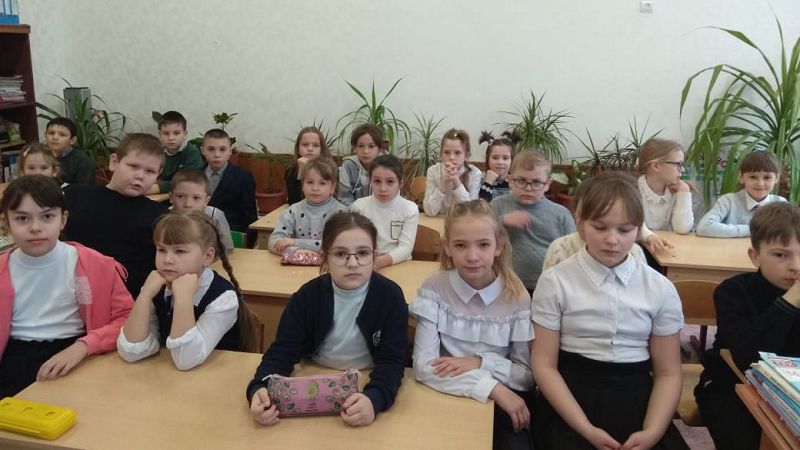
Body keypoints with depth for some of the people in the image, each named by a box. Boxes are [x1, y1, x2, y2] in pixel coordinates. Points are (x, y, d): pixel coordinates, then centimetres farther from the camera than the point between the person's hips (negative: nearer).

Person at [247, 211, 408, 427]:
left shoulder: (390, 296, -13)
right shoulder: (308, 295, -8)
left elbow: (392, 360, -16)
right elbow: (283, 351, -9)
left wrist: (375, 398, -38)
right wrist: (259, 388, -31)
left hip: (367, 388, -1)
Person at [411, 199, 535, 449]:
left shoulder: (517, 297, -5)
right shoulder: (434, 289, -7)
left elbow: (528, 375, -1)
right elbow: (424, 365, -16)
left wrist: (480, 363, -17)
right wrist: (492, 387, -23)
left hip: (504, 402, 1)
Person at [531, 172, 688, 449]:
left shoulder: (660, 289, 2)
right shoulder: (555, 282, -4)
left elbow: (668, 372, 5)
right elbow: (544, 365, -5)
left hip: (637, 399, 3)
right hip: (572, 399, -2)